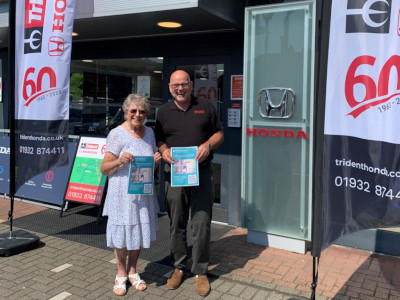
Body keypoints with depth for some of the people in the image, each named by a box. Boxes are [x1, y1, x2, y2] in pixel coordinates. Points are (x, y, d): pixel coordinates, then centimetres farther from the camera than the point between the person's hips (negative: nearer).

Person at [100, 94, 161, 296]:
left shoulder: (149, 132, 7)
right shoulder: (117, 134, -10)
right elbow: (104, 169, -9)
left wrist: (157, 161, -5)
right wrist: (119, 161, -27)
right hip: (122, 192, -5)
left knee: (139, 230, 14)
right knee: (121, 233, 7)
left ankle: (132, 270, 34)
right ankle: (121, 273, 29)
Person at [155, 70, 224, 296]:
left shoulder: (206, 107, 7)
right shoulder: (164, 112, 11)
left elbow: (219, 133, 9)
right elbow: (158, 140, 14)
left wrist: (208, 145, -10)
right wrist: (163, 150, -8)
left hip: (202, 172, -1)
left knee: (201, 223, -1)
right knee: (177, 224, 8)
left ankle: (201, 271, 14)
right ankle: (179, 267, 25)